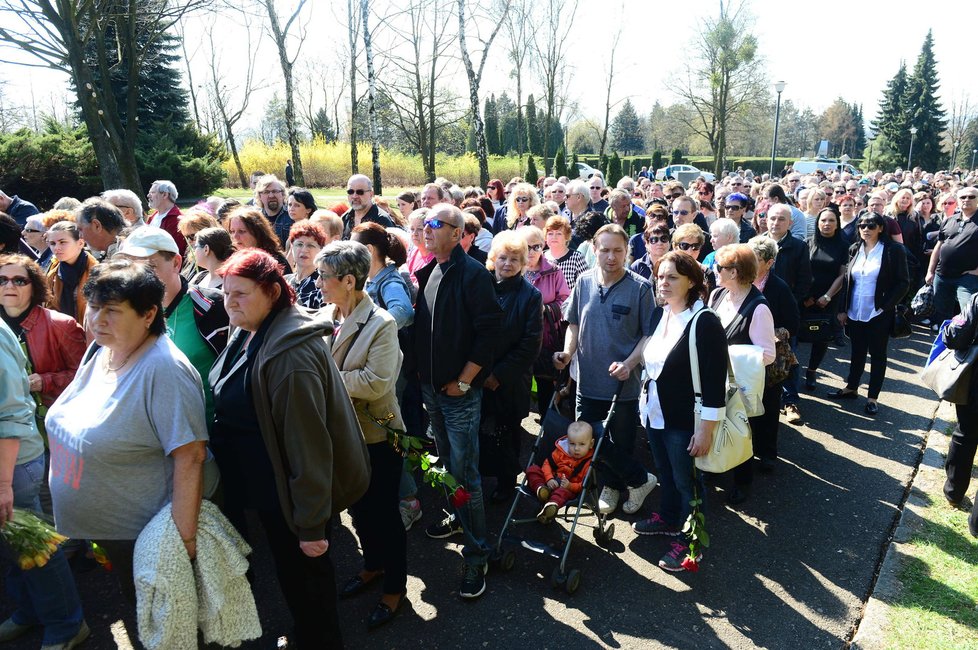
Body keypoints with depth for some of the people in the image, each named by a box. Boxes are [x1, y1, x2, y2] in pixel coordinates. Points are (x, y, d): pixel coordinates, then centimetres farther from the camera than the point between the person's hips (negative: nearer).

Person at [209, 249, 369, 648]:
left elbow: (307, 442, -28)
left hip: (289, 497, -9)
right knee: (293, 578, 25)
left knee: (305, 583, 11)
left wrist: (311, 525, -23)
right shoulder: (246, 335, 3)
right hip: (261, 491, 9)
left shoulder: (291, 351, -29)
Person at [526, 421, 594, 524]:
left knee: (563, 492, -41)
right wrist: (549, 479, -13)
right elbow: (547, 463, 6)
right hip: (552, 482, 5)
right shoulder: (561, 451, 3)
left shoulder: (589, 462, -9)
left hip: (569, 488, -5)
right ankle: (540, 488, -35)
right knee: (532, 469, -10)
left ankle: (552, 505, -70)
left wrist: (570, 486, -29)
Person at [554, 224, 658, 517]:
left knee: (621, 443, 12)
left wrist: (629, 363, -21)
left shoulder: (640, 287, -11)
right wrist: (567, 352, -7)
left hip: (623, 382, -4)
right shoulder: (584, 282, 0)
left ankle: (614, 485, 39)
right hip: (588, 380, 4)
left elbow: (649, 335, -7)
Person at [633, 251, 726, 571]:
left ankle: (688, 542, 27)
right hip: (655, 412, 7)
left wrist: (706, 429, -21)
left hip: (684, 421, -7)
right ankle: (667, 518, 45)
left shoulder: (704, 322, -19)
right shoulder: (659, 314, 4)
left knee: (686, 481, 9)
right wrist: (646, 400, 16)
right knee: (665, 473, 24)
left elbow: (715, 380, -20)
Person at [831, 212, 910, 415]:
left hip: (879, 314, -4)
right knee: (857, 351, 16)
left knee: (877, 354, 7)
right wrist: (842, 309, 5)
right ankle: (850, 388, 30)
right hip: (855, 313, 4)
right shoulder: (854, 249, 6)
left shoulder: (894, 250, -7)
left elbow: (903, 283, -7)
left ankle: (872, 397, 16)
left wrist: (885, 306, -14)